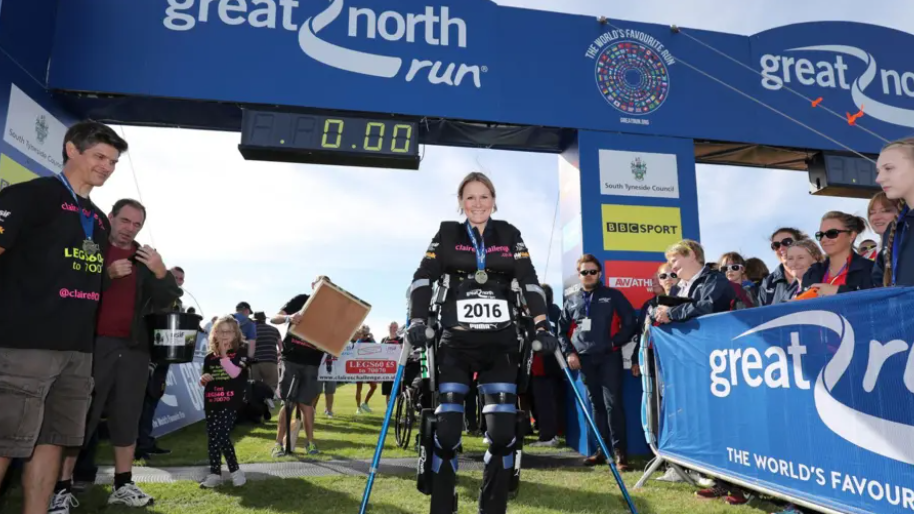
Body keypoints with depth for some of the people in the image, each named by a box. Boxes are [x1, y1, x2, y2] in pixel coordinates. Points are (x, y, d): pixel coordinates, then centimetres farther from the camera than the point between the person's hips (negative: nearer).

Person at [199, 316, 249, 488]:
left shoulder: (240, 353, -2)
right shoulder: (210, 357, 12)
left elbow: (234, 373, -17)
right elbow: (204, 382, 20)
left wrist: (224, 354, -16)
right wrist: (203, 379, -4)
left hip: (230, 402, -5)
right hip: (211, 403, 5)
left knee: (222, 436, -12)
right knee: (212, 439, 6)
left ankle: (235, 471, 3)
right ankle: (215, 474, 15)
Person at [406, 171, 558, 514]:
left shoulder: (509, 235, 10)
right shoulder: (447, 234, 7)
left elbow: (529, 281, 3)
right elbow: (423, 279, -3)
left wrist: (542, 326, -9)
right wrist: (417, 322, -18)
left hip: (500, 343, 1)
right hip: (456, 343, -1)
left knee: (503, 432, -4)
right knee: (446, 431, -7)